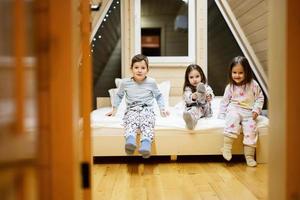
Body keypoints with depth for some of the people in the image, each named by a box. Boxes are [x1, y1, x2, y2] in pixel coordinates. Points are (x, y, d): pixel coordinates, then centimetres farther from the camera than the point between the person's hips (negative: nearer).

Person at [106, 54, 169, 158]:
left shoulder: (151, 82, 6)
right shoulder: (125, 82, 6)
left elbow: (158, 96, 20)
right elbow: (119, 95, 23)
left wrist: (162, 109, 11)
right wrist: (114, 109, 20)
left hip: (147, 109, 0)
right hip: (132, 109, 0)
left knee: (147, 122, -35)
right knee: (131, 120, -36)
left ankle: (146, 144, -58)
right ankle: (130, 141, -61)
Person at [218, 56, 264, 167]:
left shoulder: (253, 85, 2)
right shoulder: (230, 87, 5)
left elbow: (260, 98, 8)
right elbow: (224, 101, 10)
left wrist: (256, 110, -6)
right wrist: (221, 115, 5)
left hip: (248, 113, 1)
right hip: (234, 109, -1)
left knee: (251, 128, -22)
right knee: (233, 118, -34)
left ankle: (249, 156, -11)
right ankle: (227, 147, -35)